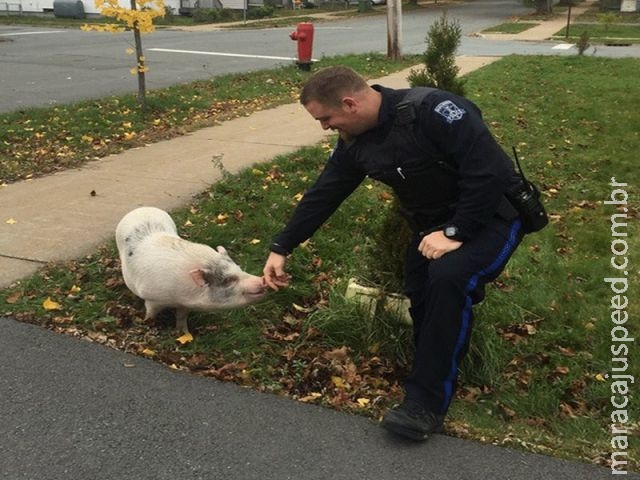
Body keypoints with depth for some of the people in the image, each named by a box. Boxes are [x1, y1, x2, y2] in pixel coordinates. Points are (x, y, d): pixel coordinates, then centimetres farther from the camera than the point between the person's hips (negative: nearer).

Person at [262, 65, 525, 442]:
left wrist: (456, 233, -27)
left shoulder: (432, 109, -28)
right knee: (421, 294, -8)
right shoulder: (356, 142, -3)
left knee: (448, 277, -30)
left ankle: (427, 403, -21)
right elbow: (323, 195, 6)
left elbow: (491, 169, -30)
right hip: (434, 223, 8)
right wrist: (282, 248, 8)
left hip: (491, 214, -8)